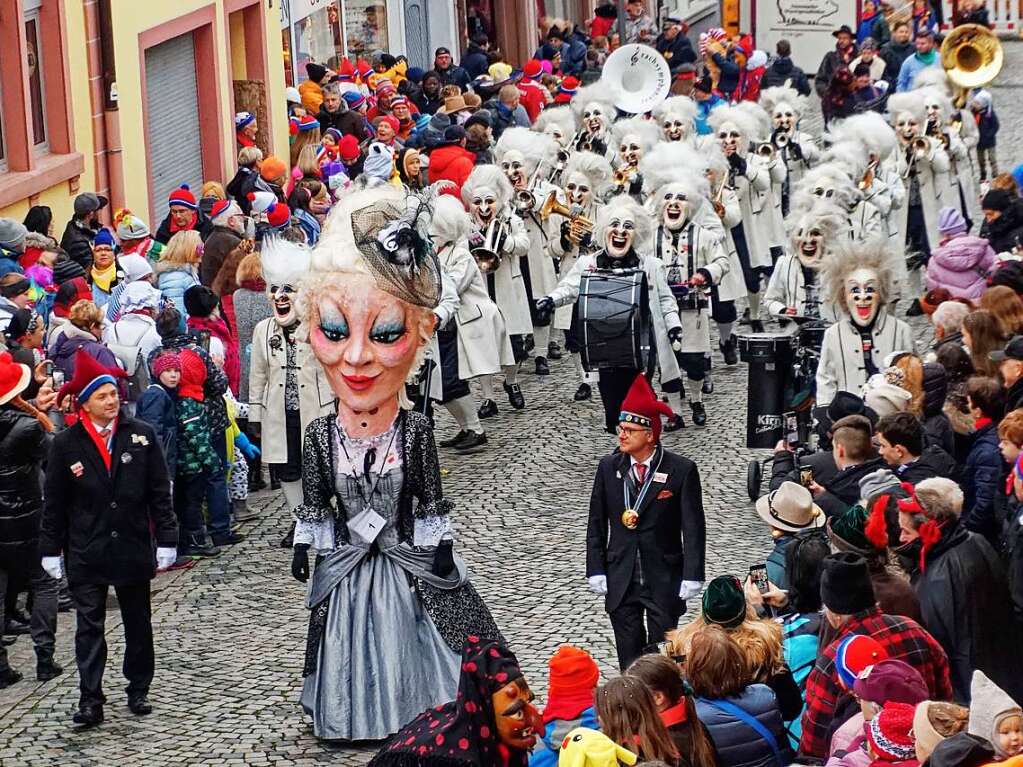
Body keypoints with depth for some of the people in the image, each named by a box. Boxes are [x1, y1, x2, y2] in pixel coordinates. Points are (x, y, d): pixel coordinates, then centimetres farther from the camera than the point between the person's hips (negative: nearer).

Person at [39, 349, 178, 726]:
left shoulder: (142, 435, -2)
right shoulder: (65, 444, -4)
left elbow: (160, 493, 1)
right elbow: (54, 503, 2)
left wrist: (166, 539, -2)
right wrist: (51, 549, 1)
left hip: (133, 546, 1)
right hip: (86, 552, -1)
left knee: (138, 623, 12)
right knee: (89, 625, -1)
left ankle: (139, 691, 25)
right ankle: (90, 700, 1)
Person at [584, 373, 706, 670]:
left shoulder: (682, 470, -9)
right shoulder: (609, 467, 2)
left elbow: (693, 528, -8)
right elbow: (596, 524, 6)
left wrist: (691, 577, -12)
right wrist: (596, 571, 1)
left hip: (664, 580, -3)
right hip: (620, 578, 3)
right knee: (629, 657, 7)